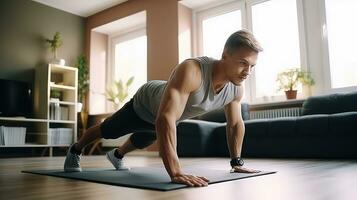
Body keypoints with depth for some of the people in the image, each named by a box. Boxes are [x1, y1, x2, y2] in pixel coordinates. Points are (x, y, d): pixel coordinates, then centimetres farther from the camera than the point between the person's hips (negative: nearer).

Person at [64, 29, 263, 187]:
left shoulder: (237, 88, -26)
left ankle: (117, 155, 65)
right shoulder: (190, 71, -49)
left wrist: (237, 162, -5)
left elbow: (236, 124, -8)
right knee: (107, 131, 19)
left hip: (167, 115, 7)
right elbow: (165, 120, -57)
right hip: (146, 103, -6)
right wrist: (176, 173, -60)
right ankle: (75, 151, 49)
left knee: (142, 142, 33)